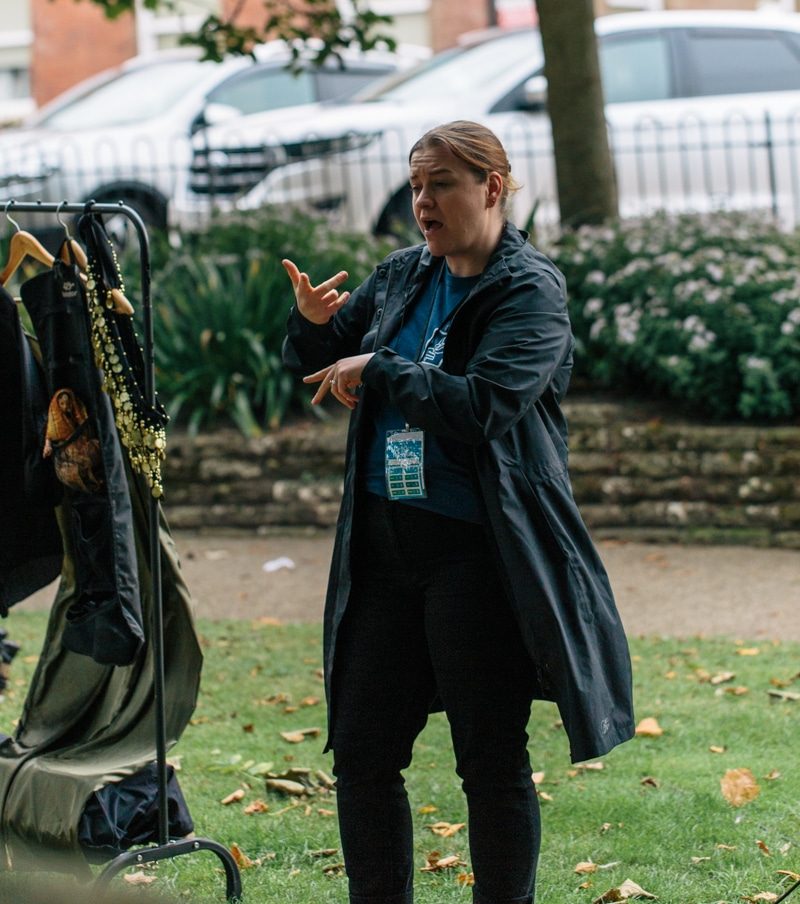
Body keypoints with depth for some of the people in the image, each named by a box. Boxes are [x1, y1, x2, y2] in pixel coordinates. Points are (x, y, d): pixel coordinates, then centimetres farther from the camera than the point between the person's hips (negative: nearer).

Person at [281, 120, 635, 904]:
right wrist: (314, 321, -6)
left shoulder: (530, 292, -8)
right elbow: (312, 367, 17)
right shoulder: (401, 278, 11)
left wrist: (376, 373, -14)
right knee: (361, 751, 9)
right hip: (384, 545, 6)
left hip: (478, 552, -6)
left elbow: (483, 406, -22)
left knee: (492, 761, 2)